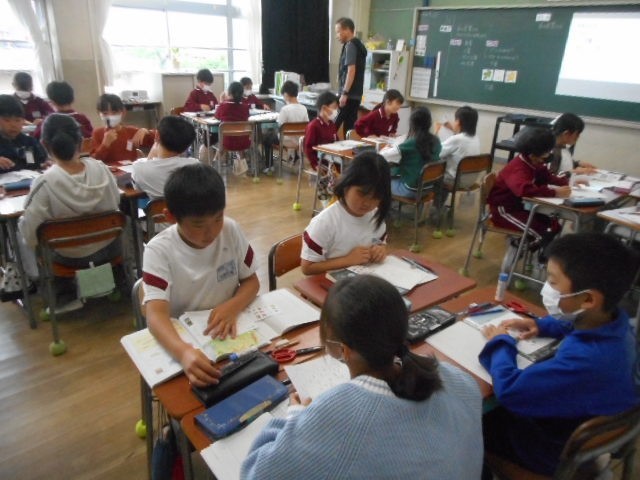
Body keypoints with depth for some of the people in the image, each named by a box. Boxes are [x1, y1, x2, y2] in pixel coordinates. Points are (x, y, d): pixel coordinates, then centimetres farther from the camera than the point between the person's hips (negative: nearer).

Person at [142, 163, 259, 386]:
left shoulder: (231, 231, -9)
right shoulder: (159, 250, -17)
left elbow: (251, 281, 0)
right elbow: (156, 314, -27)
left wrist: (232, 307, -22)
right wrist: (184, 352, -48)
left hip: (228, 331, 2)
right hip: (180, 339, -2)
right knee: (195, 386, -26)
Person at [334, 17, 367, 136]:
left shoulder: (350, 45, -10)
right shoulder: (358, 45, 19)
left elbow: (351, 71, -20)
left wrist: (344, 93, -22)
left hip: (349, 95, -9)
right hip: (356, 94, 9)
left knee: (333, 126, -6)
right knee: (349, 126, 9)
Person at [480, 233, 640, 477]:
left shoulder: (585, 358, -45)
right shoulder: (614, 320, -17)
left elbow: (508, 390, -38)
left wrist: (500, 343, -20)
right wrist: (542, 325, -5)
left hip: (559, 449, -7)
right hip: (581, 428, 7)